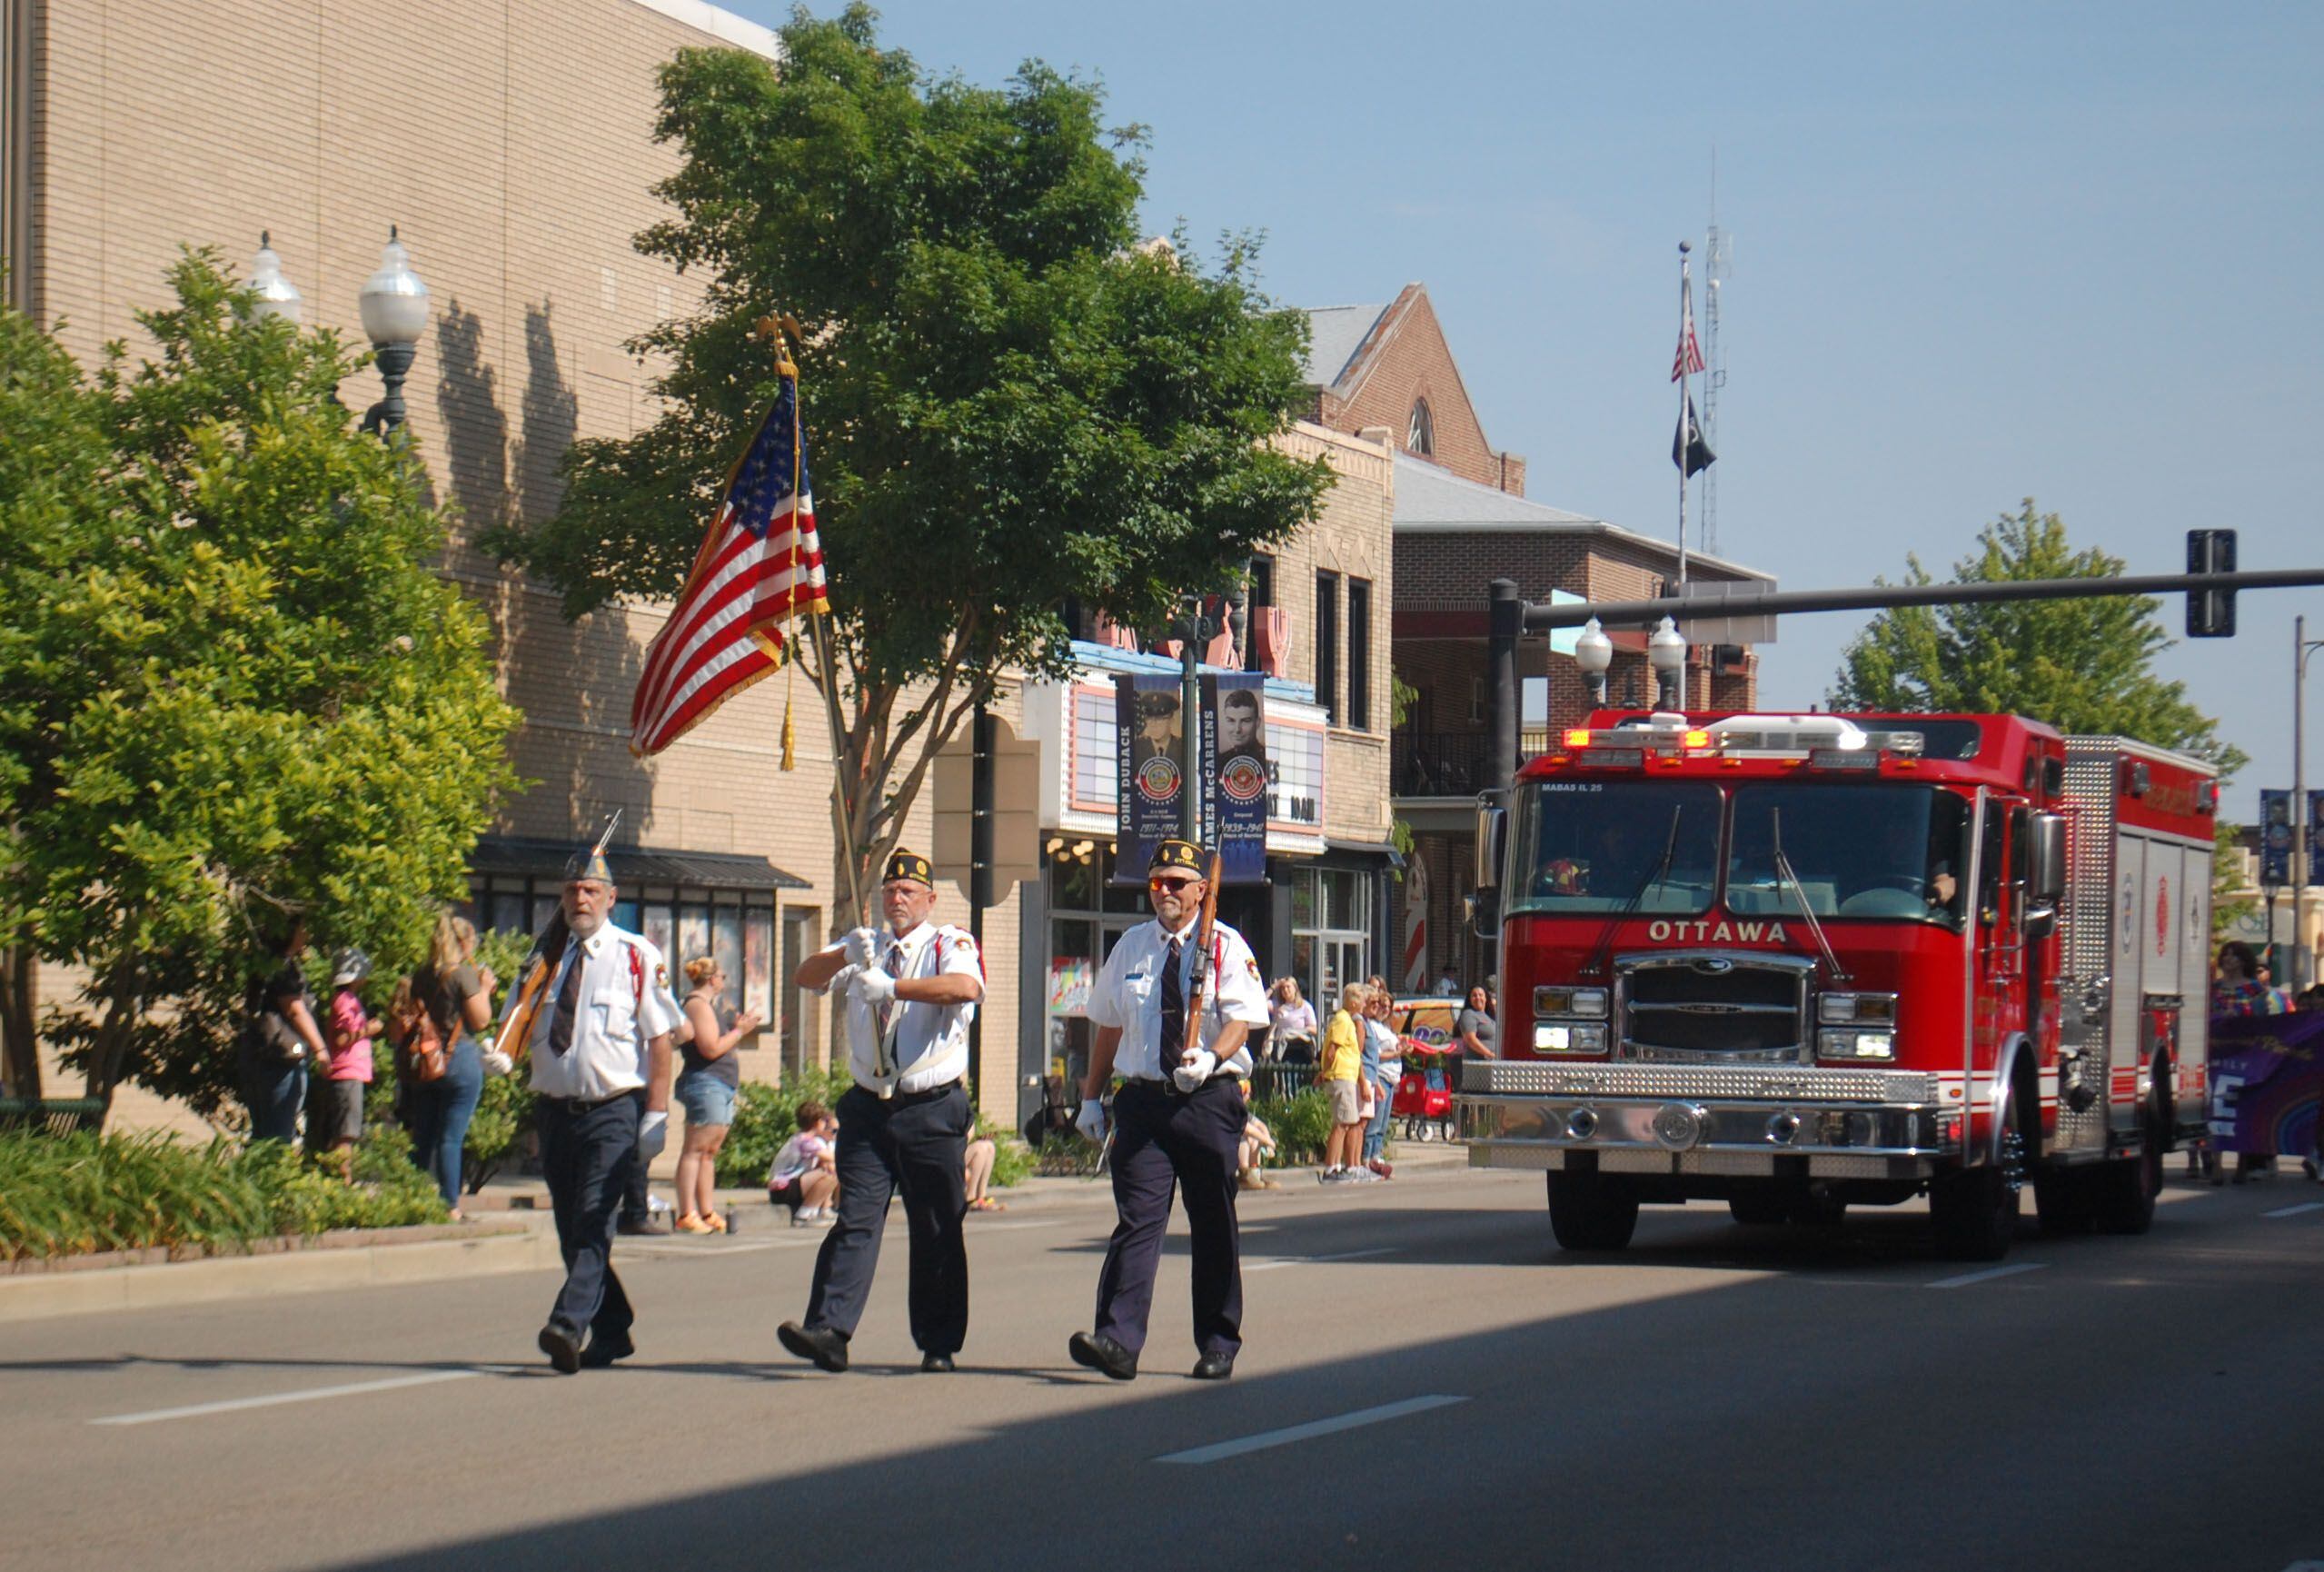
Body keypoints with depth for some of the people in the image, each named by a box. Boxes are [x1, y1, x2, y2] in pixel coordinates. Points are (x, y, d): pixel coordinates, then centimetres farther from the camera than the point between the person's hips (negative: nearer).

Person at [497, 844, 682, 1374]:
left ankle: (569, 1326, -28)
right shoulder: (545, 960, 12)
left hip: (613, 1111, -5)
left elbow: (660, 1038, -3)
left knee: (593, 1224, -17)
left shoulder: (636, 957, 0)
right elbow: (517, 1027, 15)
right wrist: (499, 1054, -10)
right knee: (571, 1231, 9)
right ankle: (611, 1332, 21)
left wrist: (656, 1114, -11)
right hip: (555, 1109, 5)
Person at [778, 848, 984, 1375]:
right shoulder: (866, 949, 16)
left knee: (938, 1230, 2)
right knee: (855, 1218, -7)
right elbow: (805, 977, 3)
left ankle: (938, 1345, 11)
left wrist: (893, 986, -29)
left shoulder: (949, 945, 1)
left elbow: (965, 986, -22)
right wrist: (845, 955, -18)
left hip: (932, 1110, -3)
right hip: (868, 1108, 3)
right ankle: (829, 1330, -17)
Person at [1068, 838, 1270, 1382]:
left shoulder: (1226, 947, 0)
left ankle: (1218, 1346, 17)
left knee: (1213, 1225, 6)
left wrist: (1210, 1059, -29)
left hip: (1209, 1099, -2)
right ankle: (1118, 1340, -19)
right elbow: (1108, 1026, 18)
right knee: (1136, 1220, -10)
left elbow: (1241, 1020, -9)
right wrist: (1091, 1098, 15)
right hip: (1143, 1098, 2)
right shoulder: (1130, 947, 12)